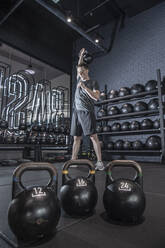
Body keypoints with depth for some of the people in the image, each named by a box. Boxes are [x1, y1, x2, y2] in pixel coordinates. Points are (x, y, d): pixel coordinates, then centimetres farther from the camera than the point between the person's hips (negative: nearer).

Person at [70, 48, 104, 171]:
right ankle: (73, 161, 8)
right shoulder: (80, 80, 21)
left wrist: (85, 87, -16)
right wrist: (81, 56, 36)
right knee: (76, 138, 4)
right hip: (76, 112, 6)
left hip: (87, 112, -6)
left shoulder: (93, 83, 4)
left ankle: (100, 162, -9)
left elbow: (97, 97, -10)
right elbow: (79, 68, 40)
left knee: (93, 136, -11)